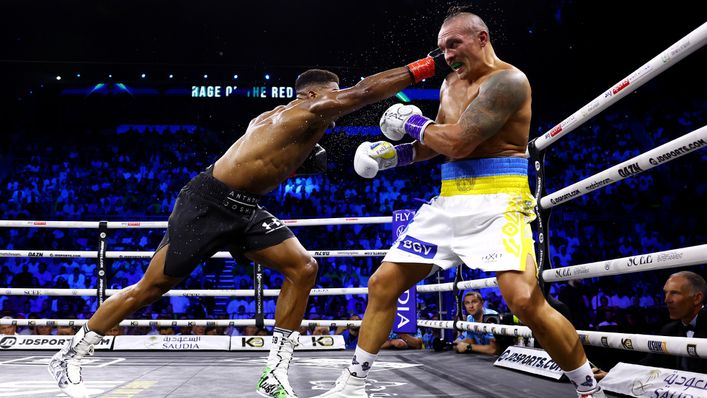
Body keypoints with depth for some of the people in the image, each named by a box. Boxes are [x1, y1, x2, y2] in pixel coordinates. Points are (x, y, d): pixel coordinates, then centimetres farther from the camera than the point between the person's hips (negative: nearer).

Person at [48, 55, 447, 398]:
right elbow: (362, 92, -22)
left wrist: (304, 160, 8)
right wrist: (422, 68, -18)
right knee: (151, 288, -1)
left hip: (244, 209, 10)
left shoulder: (286, 123, 14)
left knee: (303, 268, -3)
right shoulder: (306, 113, -14)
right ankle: (69, 357, 17)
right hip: (206, 204, -10)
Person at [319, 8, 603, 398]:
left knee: (525, 300, -25)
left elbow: (457, 142, -20)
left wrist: (412, 121, -4)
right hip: (449, 200, 8)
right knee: (382, 284, 6)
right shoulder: (451, 83, 17)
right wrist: (394, 153, 7)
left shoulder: (507, 79, -11)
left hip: (497, 200, -8)